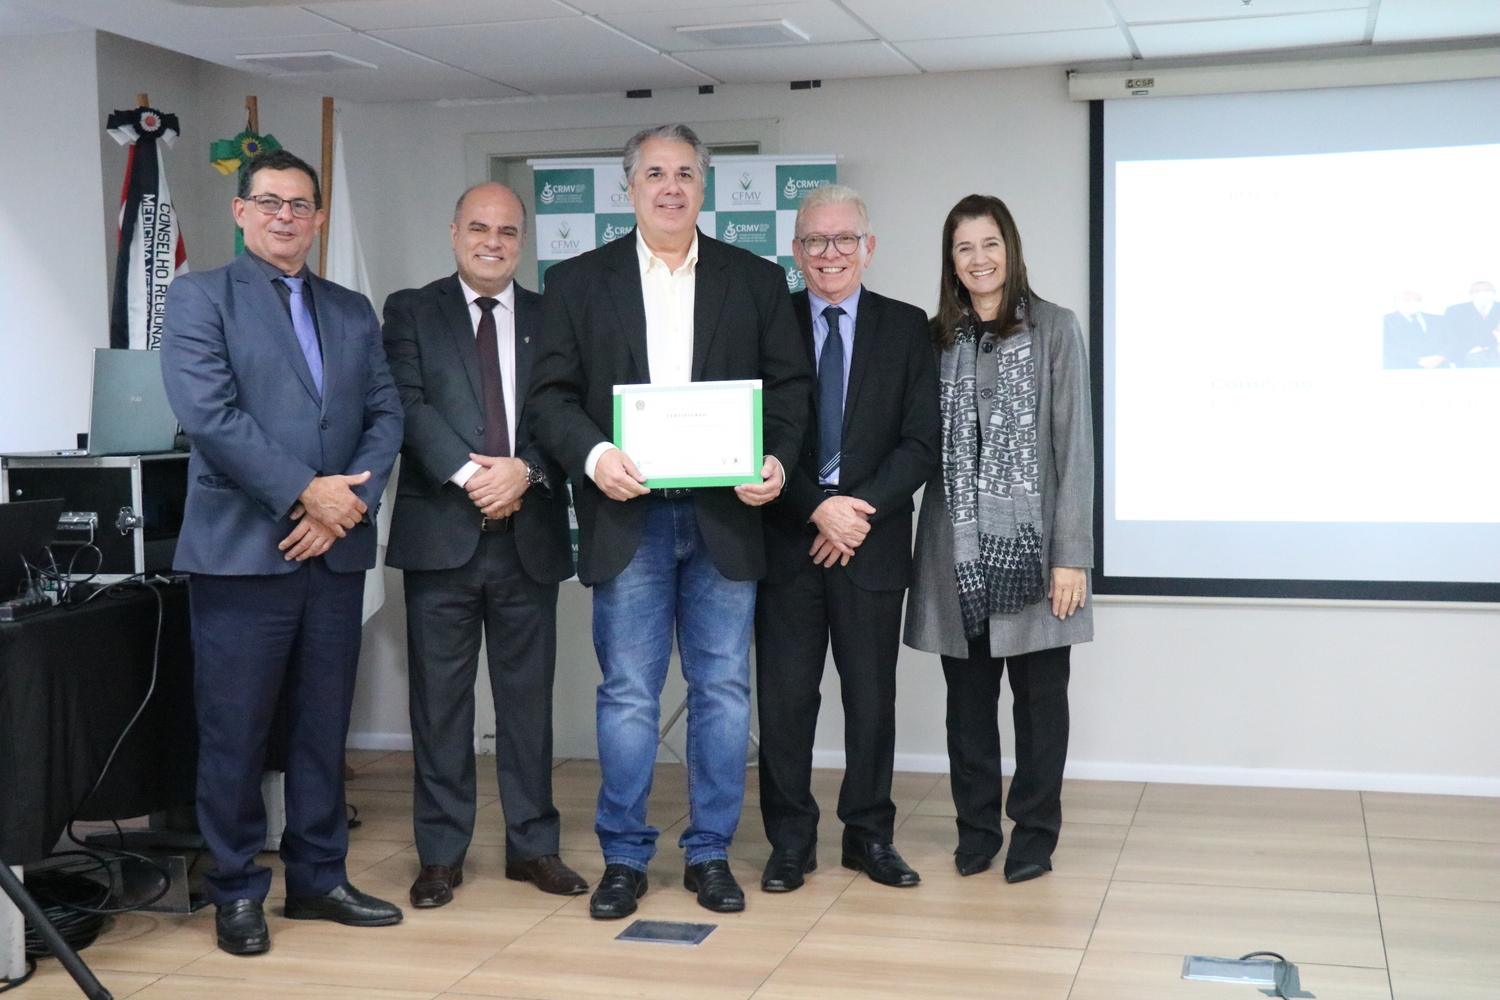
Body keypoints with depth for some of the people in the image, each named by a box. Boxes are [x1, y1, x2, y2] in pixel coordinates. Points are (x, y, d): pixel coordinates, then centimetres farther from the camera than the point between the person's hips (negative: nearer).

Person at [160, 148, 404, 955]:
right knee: (234, 732, 2)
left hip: (336, 551, 5)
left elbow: (385, 414, 8)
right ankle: (236, 892, 15)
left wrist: (349, 503, -8)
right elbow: (209, 413, -12)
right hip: (241, 549, -4)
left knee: (323, 726, 11)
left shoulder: (353, 312, 16)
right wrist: (306, 491, -15)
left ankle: (318, 878, 22)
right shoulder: (199, 298, 1)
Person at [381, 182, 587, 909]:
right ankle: (441, 853, 14)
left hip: (529, 533, 2)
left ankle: (533, 844, 18)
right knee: (440, 696, 4)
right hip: (441, 530, -1)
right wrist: (468, 475, -18)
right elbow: (409, 406, -6)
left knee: (528, 693, 8)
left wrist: (524, 470, -15)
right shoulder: (411, 312, 6)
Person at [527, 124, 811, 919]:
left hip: (725, 515, 1)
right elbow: (552, 395, 2)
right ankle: (624, 857, 16)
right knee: (628, 694, 4)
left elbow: (788, 386, 6)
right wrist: (593, 455, -16)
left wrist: (778, 459, -12)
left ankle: (710, 853, 18)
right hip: (627, 516, -1)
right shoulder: (578, 281, 7)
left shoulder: (757, 281, 9)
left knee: (723, 691, 6)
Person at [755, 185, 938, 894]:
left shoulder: (907, 329, 5)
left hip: (872, 542, 1)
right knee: (785, 696, 3)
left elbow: (921, 443, -1)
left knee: (872, 697, 7)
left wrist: (860, 511, -12)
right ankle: (790, 839, 15)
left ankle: (870, 835, 20)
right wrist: (818, 509, -14)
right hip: (786, 539, 0)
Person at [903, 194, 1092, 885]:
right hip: (957, 545, 3)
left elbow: (1073, 444, -4)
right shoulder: (937, 337, 9)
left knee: (1039, 691, 4)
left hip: (1029, 541, -2)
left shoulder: (1054, 329, 0)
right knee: (967, 692, 8)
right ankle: (976, 827, 21)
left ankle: (1034, 831, 17)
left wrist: (1071, 554, -10)